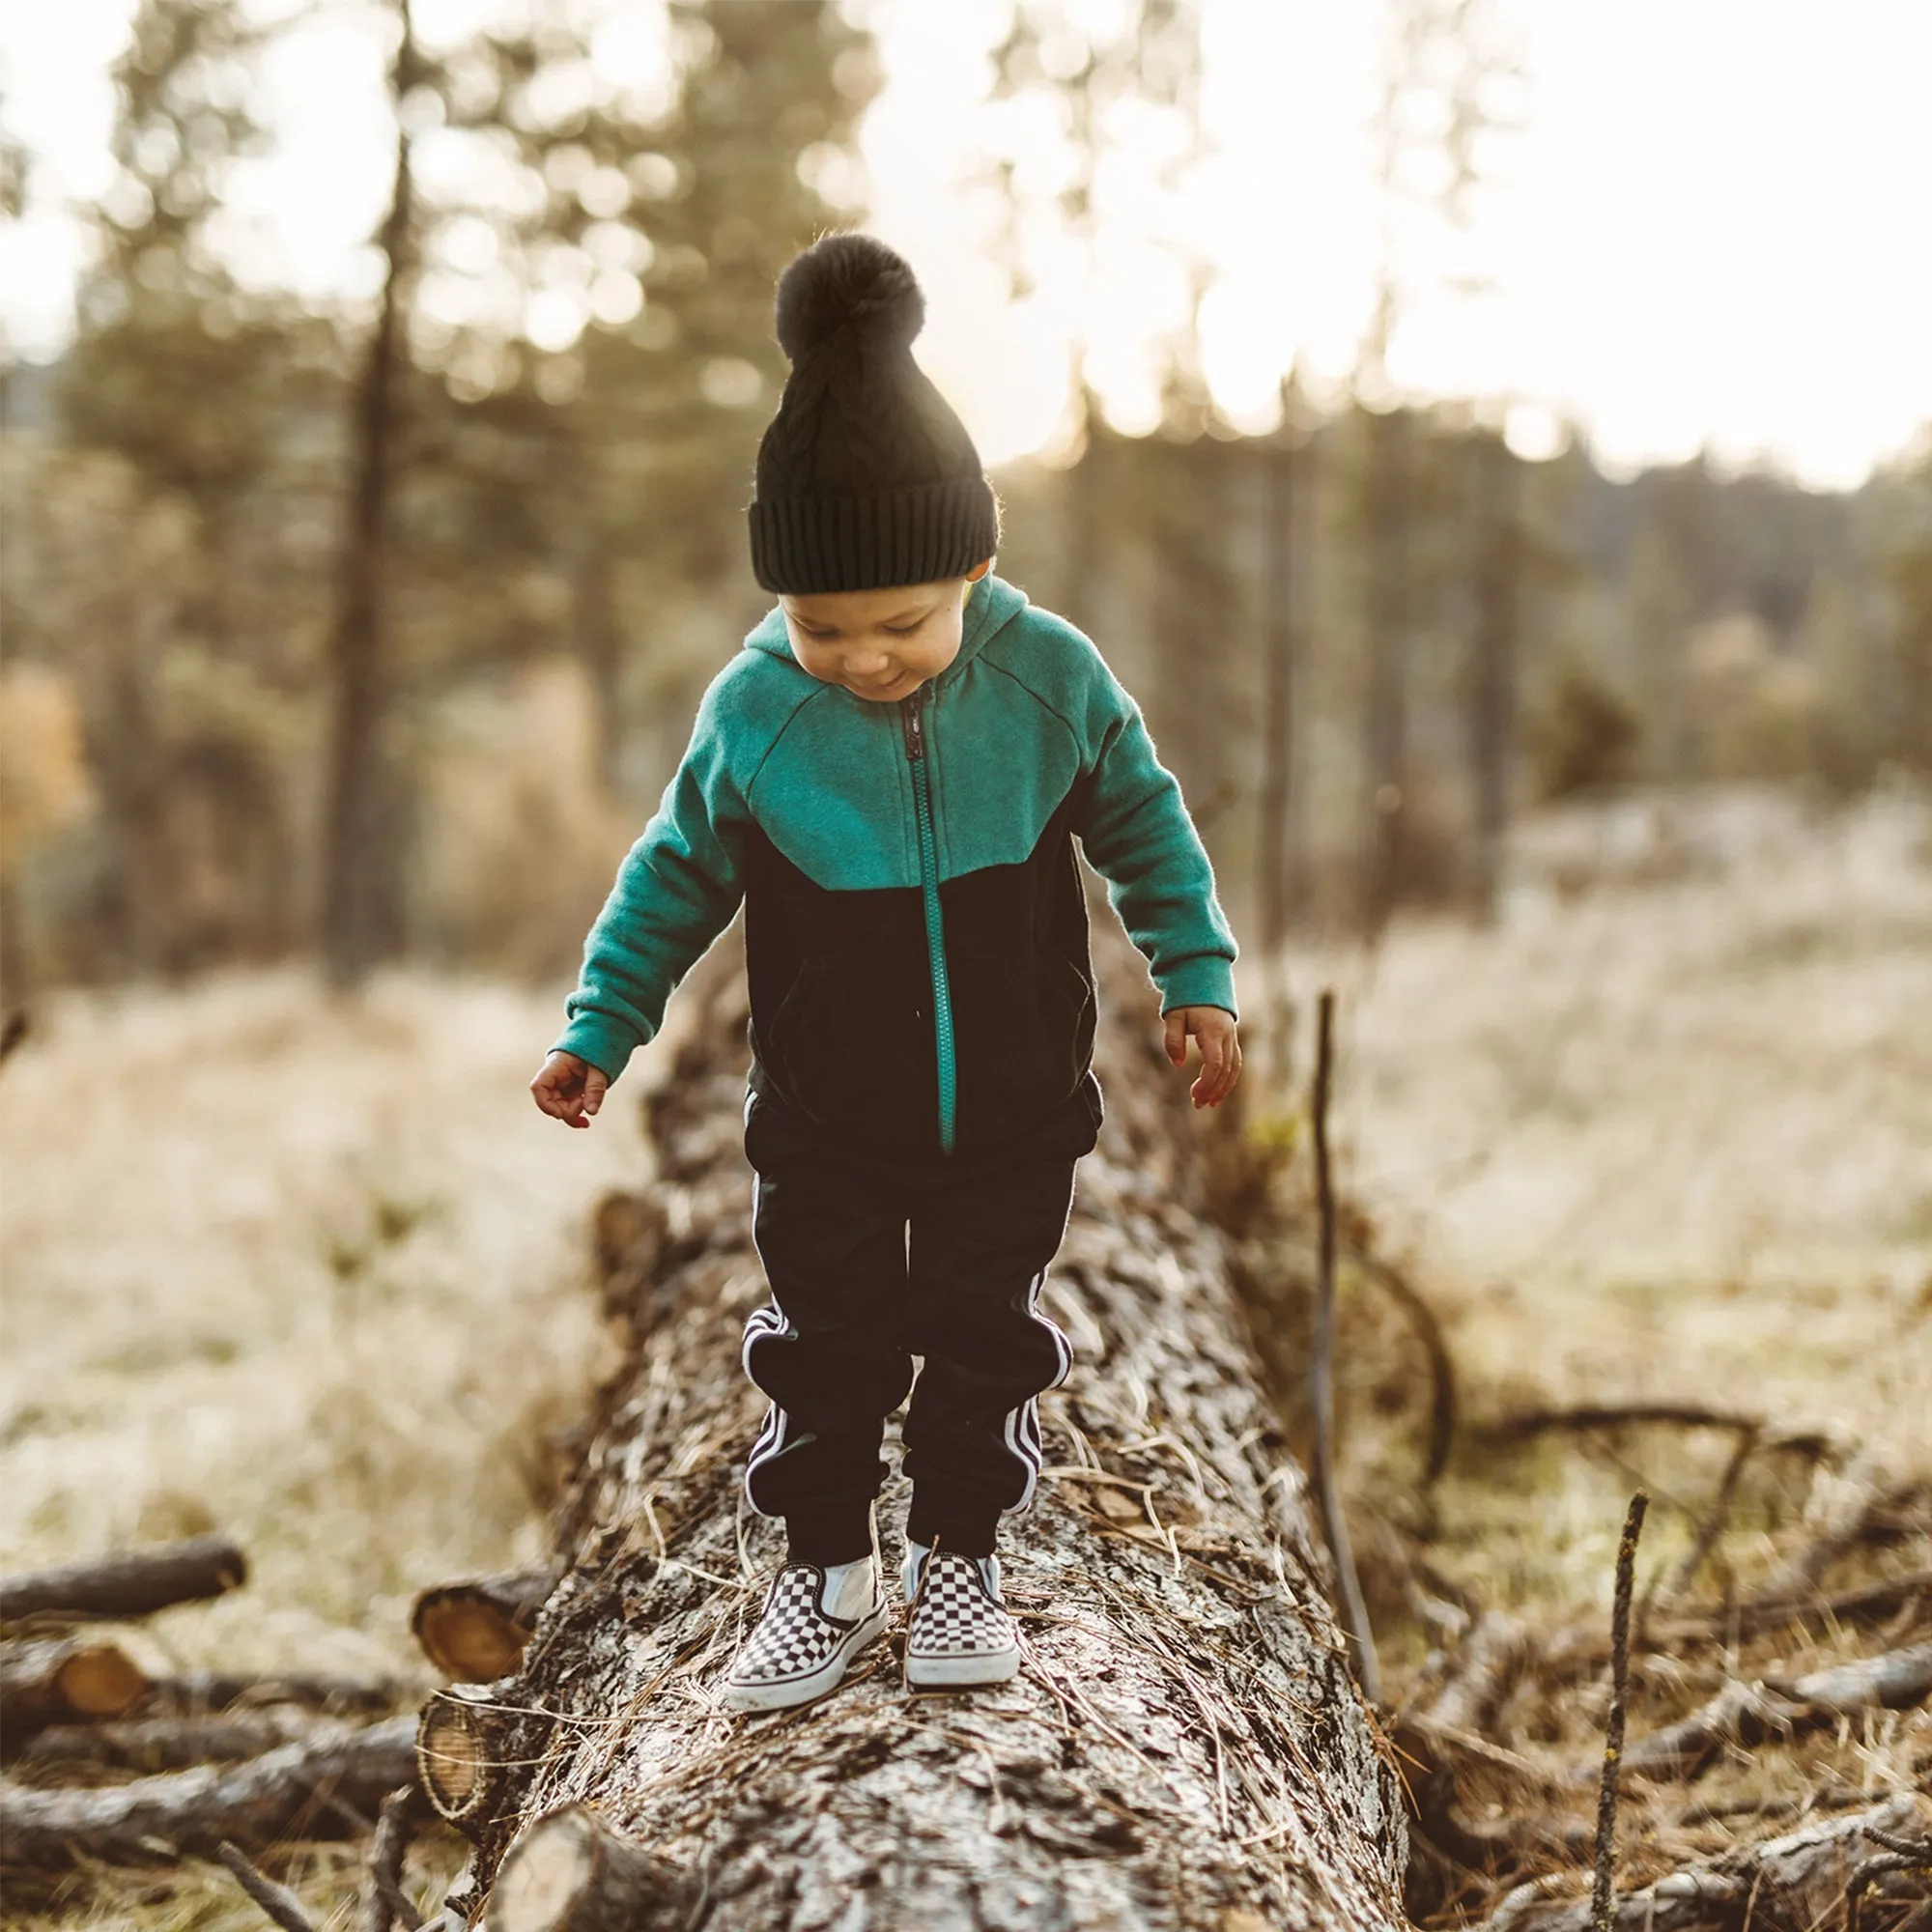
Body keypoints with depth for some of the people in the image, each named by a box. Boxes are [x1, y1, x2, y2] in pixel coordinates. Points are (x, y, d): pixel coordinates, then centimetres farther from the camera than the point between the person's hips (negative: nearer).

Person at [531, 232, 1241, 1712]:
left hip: (1015, 1113, 0)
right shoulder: (752, 711, -15)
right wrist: (600, 1027, 0)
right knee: (825, 1346, 10)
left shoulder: (1052, 677, -15)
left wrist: (1197, 978, 0)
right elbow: (680, 870, 0)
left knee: (987, 1341, 13)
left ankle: (959, 1557, 33)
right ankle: (829, 1570, 30)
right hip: (827, 1129, 0)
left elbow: (1143, 821, 2)